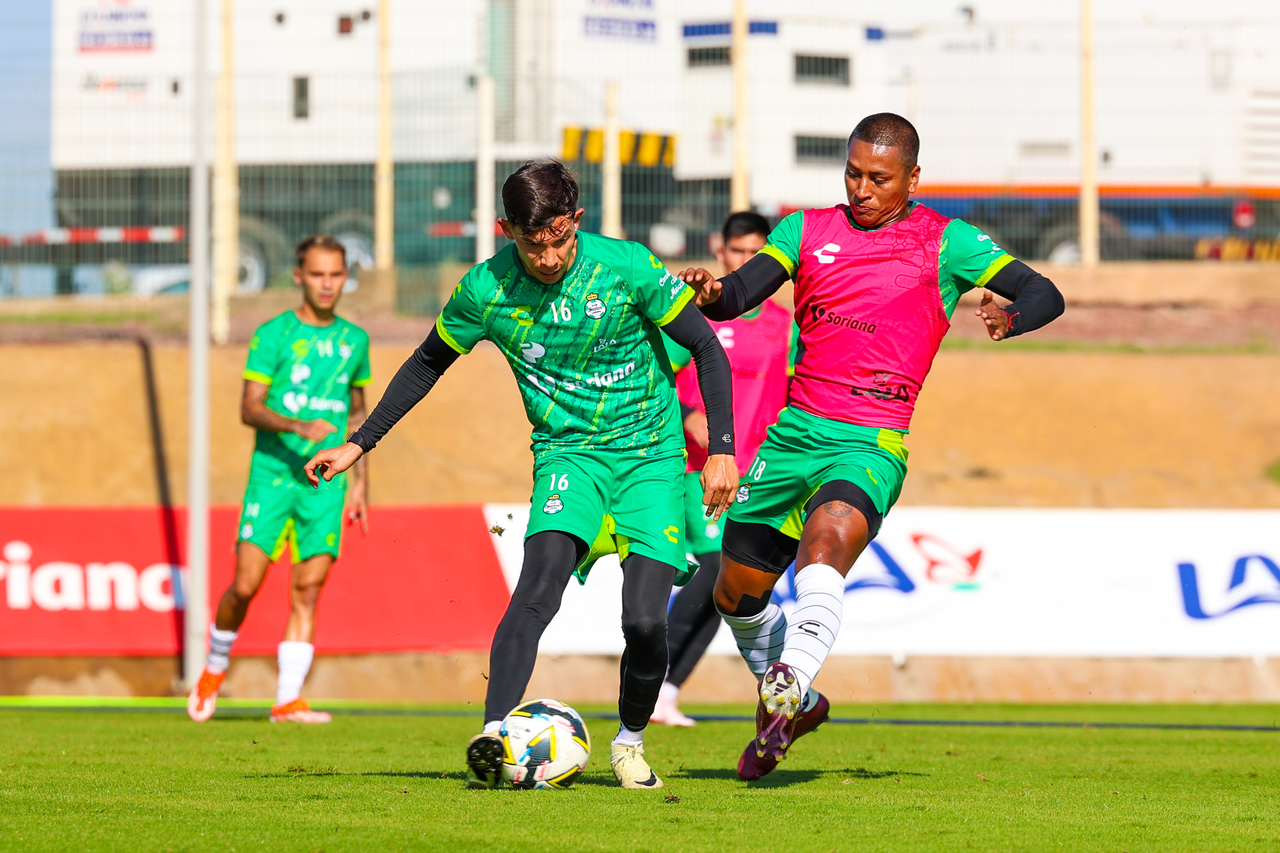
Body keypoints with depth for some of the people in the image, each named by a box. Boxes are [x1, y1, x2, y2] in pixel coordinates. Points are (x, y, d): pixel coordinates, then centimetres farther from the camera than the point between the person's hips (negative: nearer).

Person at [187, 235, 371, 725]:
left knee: (308, 591, -5)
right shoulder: (273, 335, -1)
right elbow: (249, 408, -7)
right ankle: (215, 667, 20)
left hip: (326, 483, 3)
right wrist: (298, 426, -24)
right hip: (272, 475, -3)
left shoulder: (354, 339, 13)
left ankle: (287, 700, -4)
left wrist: (360, 482, 18)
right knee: (246, 584, -6)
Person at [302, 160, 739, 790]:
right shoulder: (485, 290, -9)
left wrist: (722, 450, -10)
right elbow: (427, 364, 9)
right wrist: (358, 445, 8)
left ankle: (630, 742, 16)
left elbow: (707, 349, -4)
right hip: (567, 452, 0)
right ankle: (493, 735, -36)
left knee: (645, 619, -11)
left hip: (651, 453, 0)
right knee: (542, 577, -28)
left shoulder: (626, 267, -14)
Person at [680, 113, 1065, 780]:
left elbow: (1045, 295, -2)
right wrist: (710, 294, -24)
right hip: (794, 431, 5)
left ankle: (790, 685, -45)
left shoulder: (945, 243, 4)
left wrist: (1008, 318, -25)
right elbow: (740, 294, 0)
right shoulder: (808, 230, 12)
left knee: (830, 532, -35)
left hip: (871, 444, -5)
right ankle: (796, 703, 35)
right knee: (736, 592, 11)